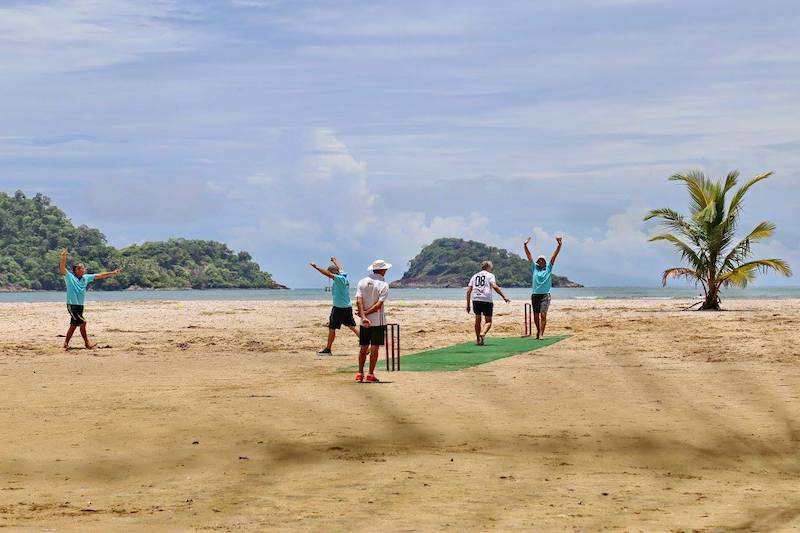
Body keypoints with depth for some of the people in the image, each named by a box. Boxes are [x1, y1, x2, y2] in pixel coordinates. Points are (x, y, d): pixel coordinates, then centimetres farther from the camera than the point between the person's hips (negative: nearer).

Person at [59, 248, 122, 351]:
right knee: (82, 322, -12)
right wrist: (63, 256, -39)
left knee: (74, 325, 12)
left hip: (80, 306, 7)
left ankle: (66, 344, 21)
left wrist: (113, 273, 12)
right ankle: (87, 344, -6)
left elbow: (99, 276, 12)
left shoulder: (86, 277, 8)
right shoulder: (69, 277, -9)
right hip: (72, 305, -7)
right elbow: (62, 268, -24)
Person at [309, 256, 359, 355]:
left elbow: (327, 274, -25)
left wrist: (316, 267, -22)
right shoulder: (344, 276, 8)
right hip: (348, 307, 8)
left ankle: (327, 349, 7)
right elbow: (340, 268, 27)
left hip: (339, 308, -8)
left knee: (331, 328, 1)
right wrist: (334, 261, 45)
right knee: (352, 327, 10)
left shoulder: (339, 279, -15)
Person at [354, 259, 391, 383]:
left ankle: (360, 374, 9)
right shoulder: (383, 284, -7)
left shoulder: (362, 282, 5)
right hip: (378, 321, -4)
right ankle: (370, 375, -1)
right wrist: (366, 313, -9)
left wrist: (363, 316, -15)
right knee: (374, 348, 0)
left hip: (364, 322, 4)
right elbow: (379, 304, -15)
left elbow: (359, 300, -7)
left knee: (363, 348, 10)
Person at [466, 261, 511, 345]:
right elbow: (494, 286, -10)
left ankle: (478, 339, 19)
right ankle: (482, 334, -25)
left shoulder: (474, 276, 22)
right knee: (488, 321, 1)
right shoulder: (490, 275, 8)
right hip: (486, 300, -4)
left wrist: (468, 304, 19)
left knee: (477, 320, 17)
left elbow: (468, 291, 16)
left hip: (475, 300, 4)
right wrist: (504, 297, -11)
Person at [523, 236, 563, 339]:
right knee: (536, 315, 8)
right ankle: (538, 331, 27)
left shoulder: (548, 268, 8)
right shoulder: (534, 268, 11)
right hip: (535, 295, 2)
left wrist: (559, 245, -7)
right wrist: (525, 246, -2)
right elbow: (529, 256, 6)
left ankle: (541, 333, -17)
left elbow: (554, 256, 1)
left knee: (543, 314, -13)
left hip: (545, 295, -2)